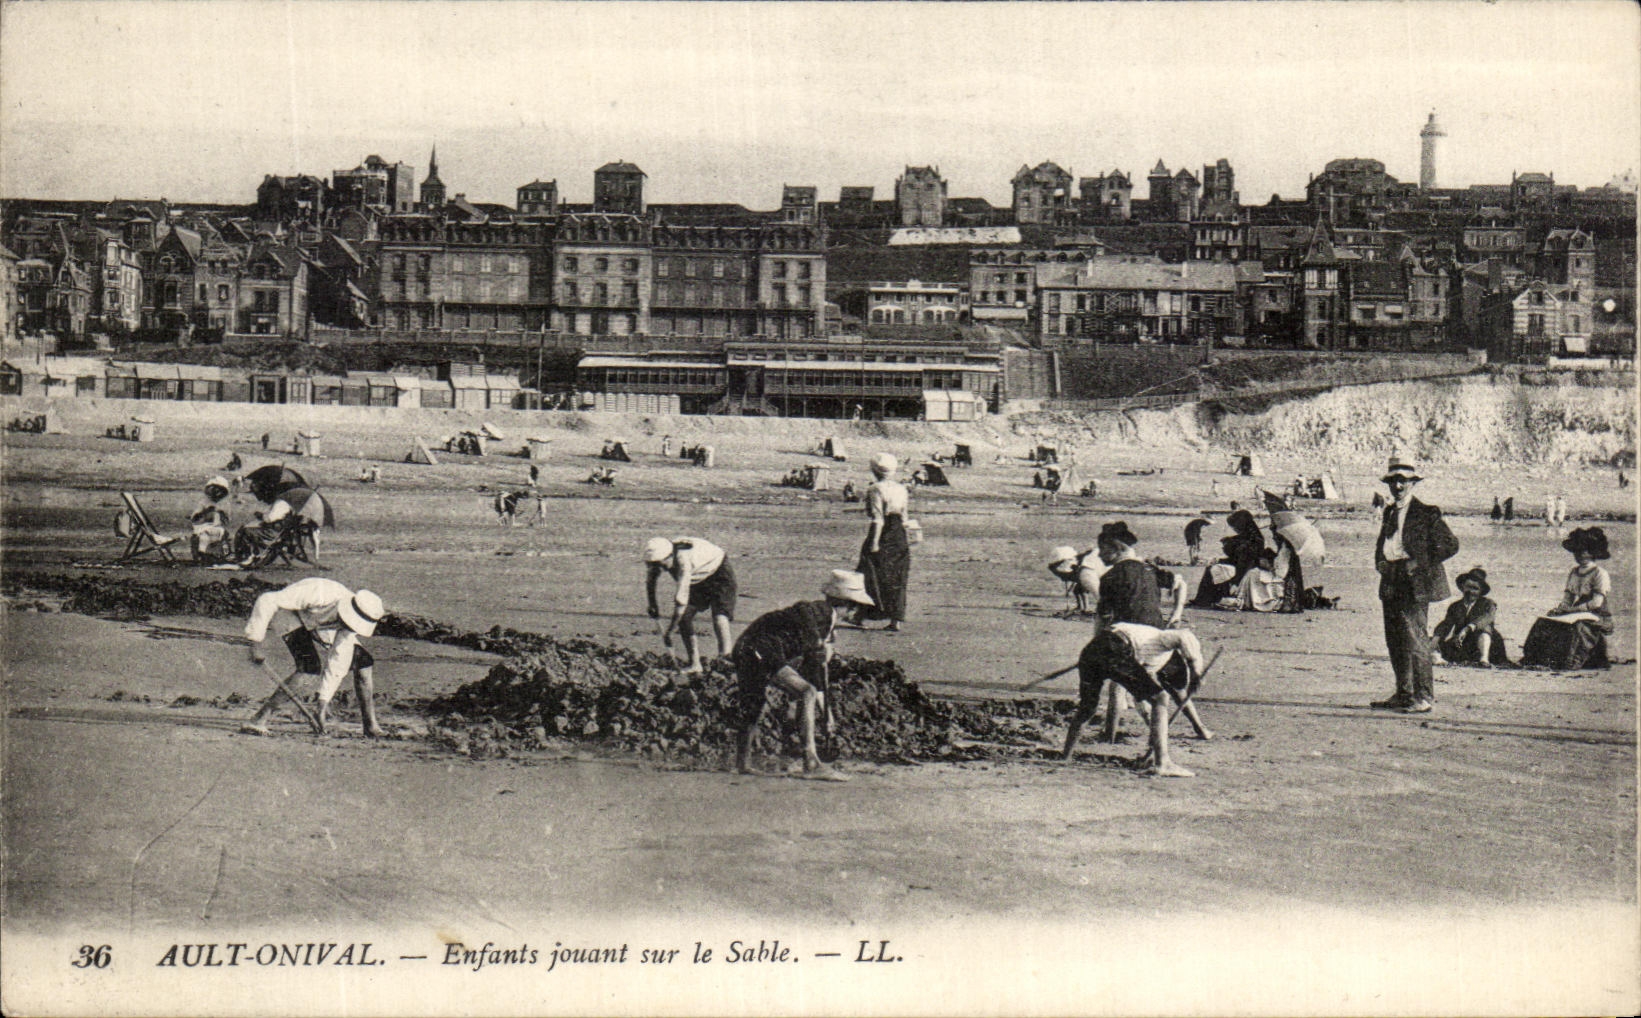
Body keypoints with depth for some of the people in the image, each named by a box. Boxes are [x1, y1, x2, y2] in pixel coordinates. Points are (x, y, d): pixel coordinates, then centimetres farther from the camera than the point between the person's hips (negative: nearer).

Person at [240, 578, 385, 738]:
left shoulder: (352, 619, -25)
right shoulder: (317, 594, -42)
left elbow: (337, 665, -24)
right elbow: (267, 601, -38)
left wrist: (322, 707, -27)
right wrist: (257, 643, -37)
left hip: (322, 630, 5)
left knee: (364, 661, -9)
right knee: (310, 667, -30)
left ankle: (371, 725, 3)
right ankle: (259, 719, -29)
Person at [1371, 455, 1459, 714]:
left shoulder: (1426, 513, -5)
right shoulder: (1390, 512, 18)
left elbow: (1450, 545, -7)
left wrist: (1418, 564, -13)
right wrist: (1380, 562, 10)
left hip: (1414, 584, -8)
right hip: (1390, 584, 8)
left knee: (1415, 640, -10)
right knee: (1395, 642, 9)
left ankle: (1424, 697, -7)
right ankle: (1403, 694, 16)